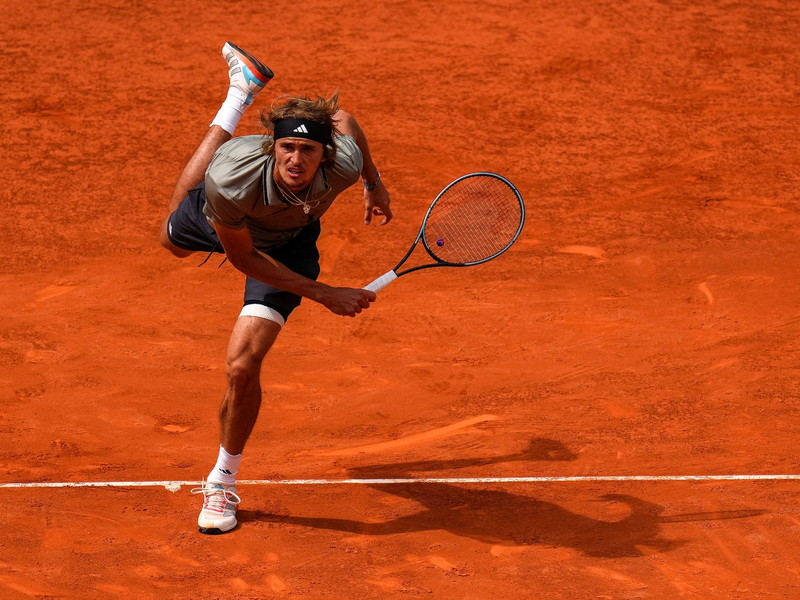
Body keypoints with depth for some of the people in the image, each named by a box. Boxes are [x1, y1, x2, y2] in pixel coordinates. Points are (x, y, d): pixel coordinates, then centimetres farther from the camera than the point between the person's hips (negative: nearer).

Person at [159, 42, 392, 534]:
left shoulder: (343, 165, -41)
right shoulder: (229, 182, -46)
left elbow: (341, 117, -14)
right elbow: (244, 259, -26)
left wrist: (375, 185, 2)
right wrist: (323, 294, -29)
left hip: (288, 242, -1)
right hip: (221, 221, 1)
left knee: (243, 366, -19)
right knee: (173, 239, 40)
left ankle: (222, 483, 8)